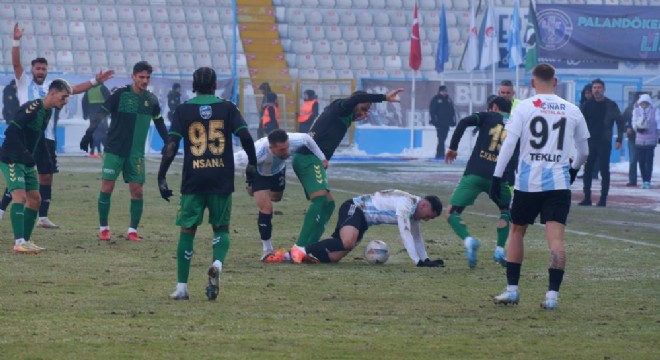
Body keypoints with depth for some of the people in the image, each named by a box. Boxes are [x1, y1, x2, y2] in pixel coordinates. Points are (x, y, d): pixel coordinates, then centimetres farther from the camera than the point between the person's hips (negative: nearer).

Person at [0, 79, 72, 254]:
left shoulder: (47, 112, 10)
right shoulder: (32, 108, -20)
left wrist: (46, 156, 14)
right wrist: (24, 153, -27)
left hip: (27, 162, 10)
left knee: (35, 199, 12)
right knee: (20, 196, -20)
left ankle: (26, 241, 19)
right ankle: (19, 243, -27)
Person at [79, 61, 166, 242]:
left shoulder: (151, 100, 4)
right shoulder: (120, 94, -8)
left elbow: (159, 124, 17)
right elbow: (101, 113, -15)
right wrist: (90, 133, -29)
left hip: (136, 153, 3)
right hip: (114, 150, -3)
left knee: (137, 191, -1)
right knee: (107, 187, -6)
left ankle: (133, 230, 8)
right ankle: (103, 229, 6)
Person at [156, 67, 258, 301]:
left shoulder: (183, 111, 3)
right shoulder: (227, 108, 3)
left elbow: (171, 145, -5)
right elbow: (245, 136, -6)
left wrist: (162, 177, -4)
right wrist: (252, 163, 9)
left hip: (193, 180, 0)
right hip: (222, 179, 0)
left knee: (187, 230, 7)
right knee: (221, 227, 13)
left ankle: (181, 287, 5)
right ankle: (217, 263, -18)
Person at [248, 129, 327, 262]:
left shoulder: (293, 141, -39)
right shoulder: (258, 152, -49)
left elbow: (307, 139, -16)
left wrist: (321, 158, -6)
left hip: (278, 170, 5)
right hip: (259, 174, -5)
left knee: (276, 197, 29)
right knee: (266, 208, -16)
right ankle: (267, 250, -4)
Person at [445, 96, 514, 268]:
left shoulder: (488, 117, 11)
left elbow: (464, 123, -6)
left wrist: (452, 147, 0)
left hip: (474, 174, -2)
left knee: (452, 213, 5)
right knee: (506, 210, 31)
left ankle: (468, 240, -24)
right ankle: (500, 249, 16)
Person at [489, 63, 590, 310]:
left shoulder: (524, 107, -1)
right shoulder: (572, 111, 8)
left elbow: (509, 144, -8)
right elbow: (584, 151, 17)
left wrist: (497, 178, -5)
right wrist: (574, 168, 37)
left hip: (528, 181, -1)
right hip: (559, 183, 1)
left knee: (516, 231, 16)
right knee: (555, 237, -4)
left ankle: (512, 290, 17)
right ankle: (552, 294, -14)